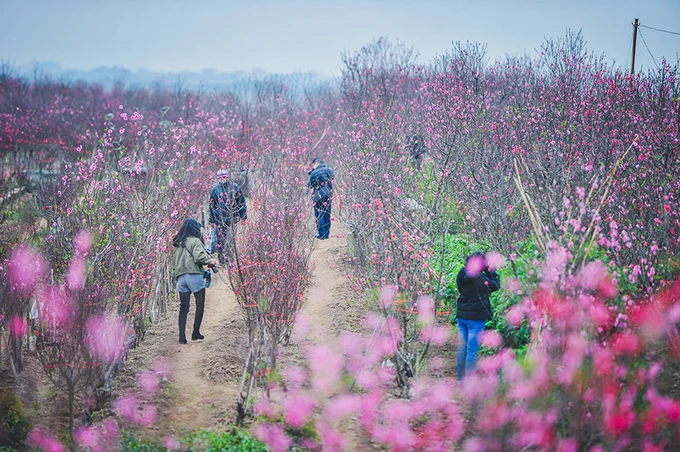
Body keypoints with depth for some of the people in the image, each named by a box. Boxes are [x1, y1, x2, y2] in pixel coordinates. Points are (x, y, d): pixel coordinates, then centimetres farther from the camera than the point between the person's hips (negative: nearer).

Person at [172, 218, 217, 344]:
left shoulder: (177, 244, 19)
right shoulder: (195, 241, -2)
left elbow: (174, 262, 19)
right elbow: (199, 257, -15)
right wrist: (210, 261, 0)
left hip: (180, 277, 6)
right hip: (194, 275, -6)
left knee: (183, 307, 4)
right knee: (200, 305, 5)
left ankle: (182, 336, -4)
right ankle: (196, 333, 6)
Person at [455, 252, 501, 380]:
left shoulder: (463, 274, 2)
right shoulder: (479, 278, -20)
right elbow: (496, 285, -9)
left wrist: (487, 272, 8)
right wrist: (490, 271, 2)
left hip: (462, 316, 7)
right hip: (475, 318, -7)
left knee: (462, 348, 15)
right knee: (472, 350, -1)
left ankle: (461, 378, 24)